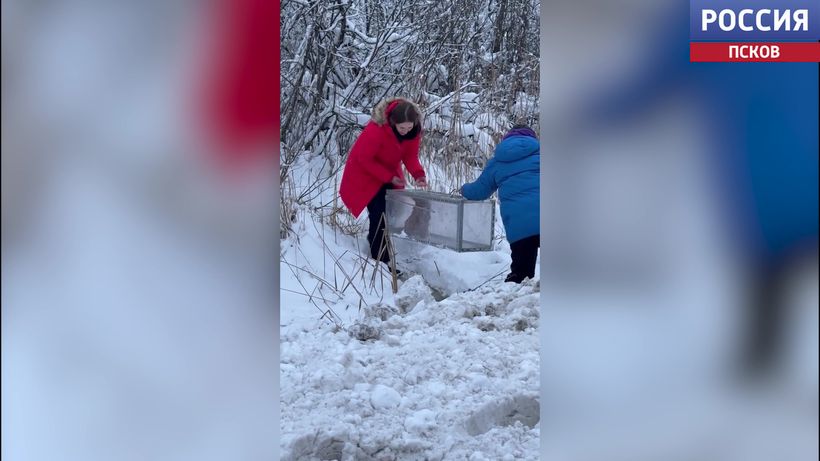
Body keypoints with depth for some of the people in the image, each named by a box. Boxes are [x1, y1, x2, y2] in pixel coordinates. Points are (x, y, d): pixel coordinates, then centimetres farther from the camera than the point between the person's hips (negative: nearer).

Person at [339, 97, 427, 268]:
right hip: (366, 173, -6)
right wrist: (389, 177, -28)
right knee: (378, 214, -13)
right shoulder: (376, 129, -36)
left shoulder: (414, 131, -18)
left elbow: (410, 156, -10)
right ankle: (380, 261, -8)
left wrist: (418, 174, -29)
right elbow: (365, 159, -26)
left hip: (389, 173, 6)